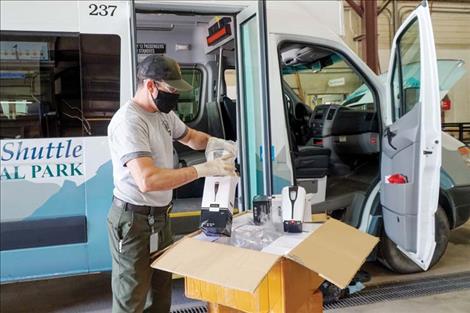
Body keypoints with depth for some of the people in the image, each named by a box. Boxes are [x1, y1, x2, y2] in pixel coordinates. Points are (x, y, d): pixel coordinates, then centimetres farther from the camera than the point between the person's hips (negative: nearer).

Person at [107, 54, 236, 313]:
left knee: (161, 292, 21)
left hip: (160, 215, 9)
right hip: (134, 220, -9)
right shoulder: (129, 122, -24)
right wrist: (203, 169, -33)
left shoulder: (163, 113, 6)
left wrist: (214, 142, 2)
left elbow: (189, 136, 24)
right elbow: (148, 180, -35)